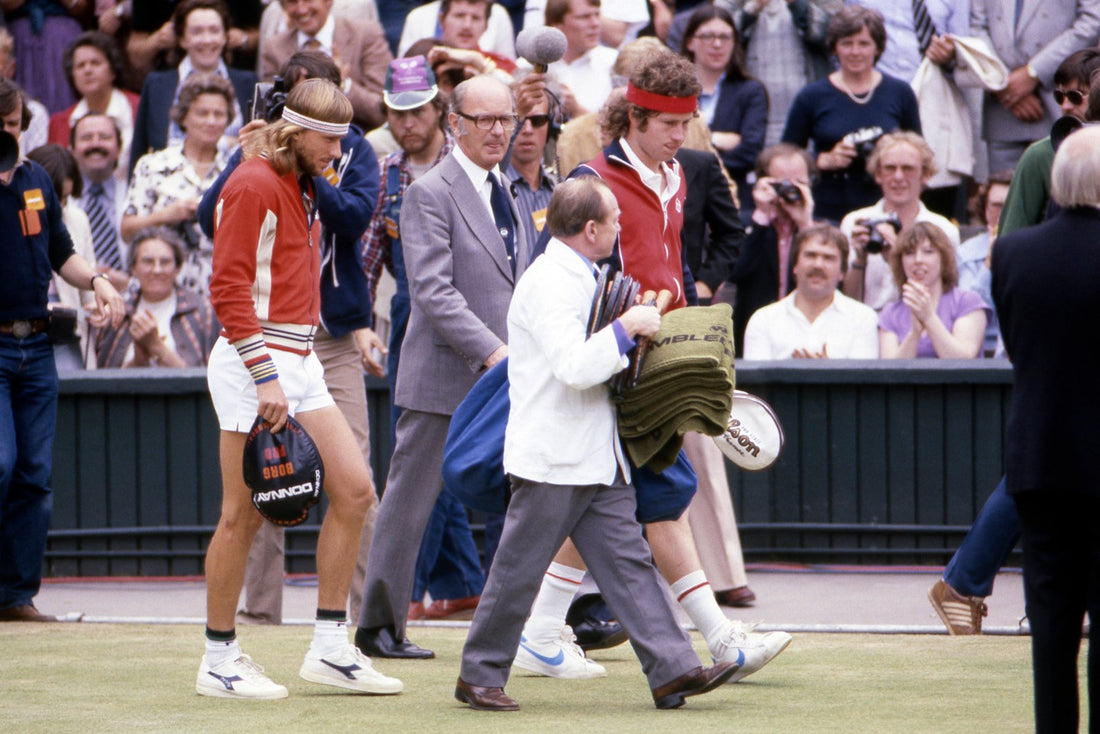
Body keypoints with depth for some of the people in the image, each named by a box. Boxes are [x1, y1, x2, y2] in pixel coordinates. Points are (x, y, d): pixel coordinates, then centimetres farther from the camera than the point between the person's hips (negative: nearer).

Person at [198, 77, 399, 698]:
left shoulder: (305, 187, 17)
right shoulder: (254, 185, -11)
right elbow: (229, 287, -17)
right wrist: (265, 376, -21)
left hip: (300, 361, 9)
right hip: (255, 362, -9)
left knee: (354, 489, 3)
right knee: (245, 513, -5)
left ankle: (331, 648, 9)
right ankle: (220, 660, 3)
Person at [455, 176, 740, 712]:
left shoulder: (580, 278, 15)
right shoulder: (549, 283, -17)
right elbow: (575, 367, -26)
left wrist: (630, 338, 13)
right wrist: (628, 326, -18)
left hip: (598, 459, 9)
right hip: (553, 461, -9)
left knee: (628, 560, 2)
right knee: (519, 570, 0)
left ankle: (672, 669, -3)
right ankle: (479, 675, 11)